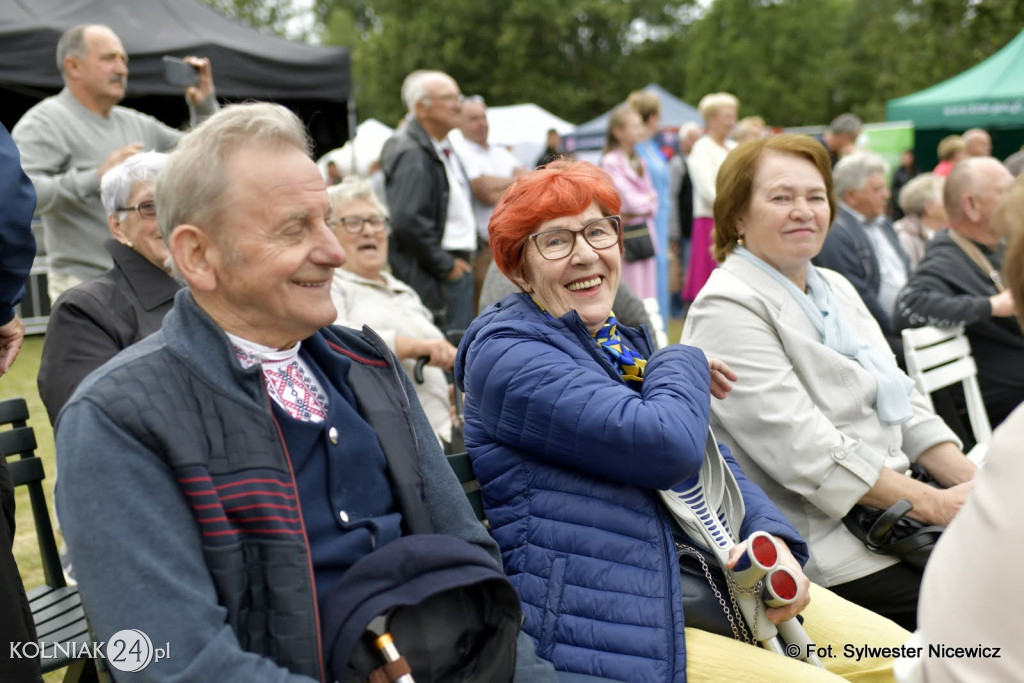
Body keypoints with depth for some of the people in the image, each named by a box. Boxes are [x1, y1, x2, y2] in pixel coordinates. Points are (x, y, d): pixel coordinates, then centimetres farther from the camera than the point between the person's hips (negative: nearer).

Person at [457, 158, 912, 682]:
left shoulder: (621, 343, 15)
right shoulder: (507, 354, -14)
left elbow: (710, 455, 17)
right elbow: (667, 446, -25)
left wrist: (772, 537, -2)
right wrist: (683, 364, -4)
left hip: (695, 580, 9)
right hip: (604, 627, -8)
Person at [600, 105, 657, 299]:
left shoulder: (640, 161, 14)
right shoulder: (611, 161, -9)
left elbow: (652, 198, 12)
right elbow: (629, 200, -13)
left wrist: (644, 206, -7)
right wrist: (648, 200, 4)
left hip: (645, 229, 7)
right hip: (625, 232, -7)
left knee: (648, 290, 7)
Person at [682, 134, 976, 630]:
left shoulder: (836, 288, 16)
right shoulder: (728, 310, -13)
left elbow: (902, 401, 15)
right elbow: (803, 451, -20)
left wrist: (972, 481, 0)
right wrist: (935, 504, -17)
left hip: (896, 508, 9)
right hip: (822, 546, -8)